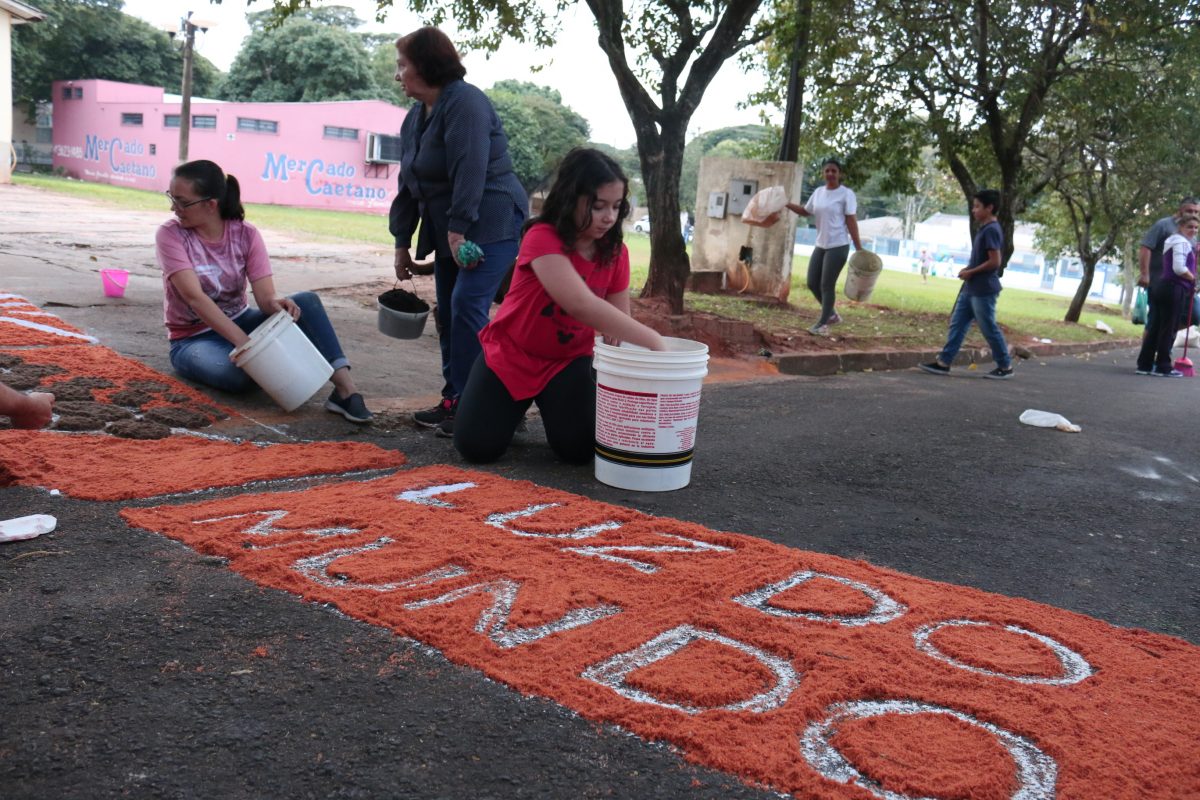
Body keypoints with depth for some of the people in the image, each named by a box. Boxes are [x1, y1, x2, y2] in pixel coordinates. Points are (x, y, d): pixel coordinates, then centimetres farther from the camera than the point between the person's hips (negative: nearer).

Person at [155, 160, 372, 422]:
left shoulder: (246, 234, -8)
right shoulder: (170, 235, -15)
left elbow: (265, 295, -16)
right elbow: (194, 296, -27)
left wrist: (276, 304, -42)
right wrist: (242, 341, -38)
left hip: (240, 322, 3)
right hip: (193, 339, -3)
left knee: (306, 302, -23)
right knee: (239, 375, -36)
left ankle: (344, 387, -32)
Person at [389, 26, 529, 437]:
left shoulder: (465, 102, -14)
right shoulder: (415, 118, 14)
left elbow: (469, 172, -23)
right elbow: (408, 184, 18)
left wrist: (458, 229, -26)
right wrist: (402, 242, 16)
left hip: (492, 223, -9)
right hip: (450, 230, 9)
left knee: (467, 307, -15)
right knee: (447, 313, 8)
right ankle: (453, 400, 16)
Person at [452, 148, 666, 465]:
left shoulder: (616, 253, -6)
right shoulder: (542, 238, -25)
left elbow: (619, 321, -3)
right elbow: (581, 304, -39)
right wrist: (652, 340, -43)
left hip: (569, 360, 3)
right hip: (510, 355, -3)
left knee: (579, 447, -17)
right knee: (477, 447, -14)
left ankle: (551, 402, 17)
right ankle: (516, 405, 19)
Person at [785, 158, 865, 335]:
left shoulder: (846, 193, -8)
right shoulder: (818, 192, 10)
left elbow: (851, 221, -11)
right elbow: (806, 211, 25)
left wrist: (858, 248, -14)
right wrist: (786, 203, 14)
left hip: (838, 246, -7)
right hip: (821, 245, 7)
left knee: (827, 285, -4)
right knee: (812, 283, 9)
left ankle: (822, 324, 6)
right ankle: (832, 314, 27)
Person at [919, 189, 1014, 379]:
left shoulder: (991, 230, -17)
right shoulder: (984, 228, 13)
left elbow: (995, 261, -21)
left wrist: (971, 272, -14)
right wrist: (968, 268, 9)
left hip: (984, 290, -10)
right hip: (971, 289, 10)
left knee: (989, 328, 0)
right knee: (957, 324, 7)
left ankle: (1005, 366, 11)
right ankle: (944, 362, 9)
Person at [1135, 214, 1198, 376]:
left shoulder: (1174, 241, 23)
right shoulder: (1181, 242, -9)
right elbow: (1179, 268, -20)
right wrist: (1193, 279, -5)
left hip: (1163, 285, 10)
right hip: (1174, 288, -10)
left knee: (1155, 327, 8)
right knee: (1168, 329, -5)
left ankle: (1144, 365, 10)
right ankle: (1163, 367, -1)